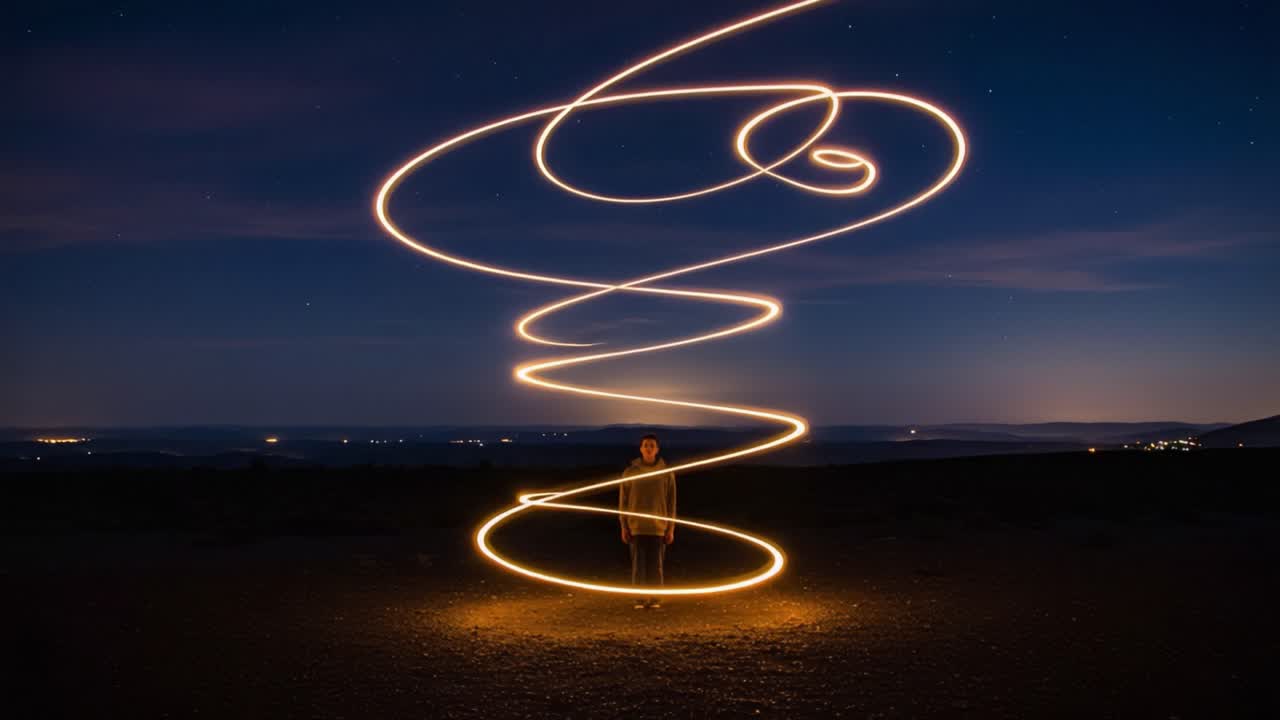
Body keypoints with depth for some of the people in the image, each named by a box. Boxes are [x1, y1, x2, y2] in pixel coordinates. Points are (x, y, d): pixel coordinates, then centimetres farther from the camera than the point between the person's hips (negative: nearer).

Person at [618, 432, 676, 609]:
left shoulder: (667, 472, -1)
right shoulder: (630, 472, -1)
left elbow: (671, 502, 2)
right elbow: (623, 501, 2)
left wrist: (671, 528, -1)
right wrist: (624, 527, -2)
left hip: (658, 526, 0)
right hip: (637, 526, 0)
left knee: (656, 563, 3)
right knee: (638, 562, 1)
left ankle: (654, 598, 13)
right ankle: (640, 599, 9)